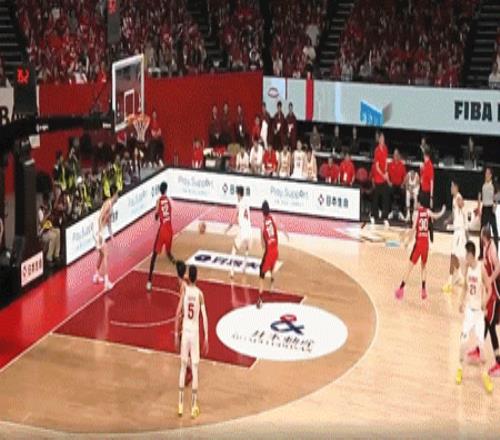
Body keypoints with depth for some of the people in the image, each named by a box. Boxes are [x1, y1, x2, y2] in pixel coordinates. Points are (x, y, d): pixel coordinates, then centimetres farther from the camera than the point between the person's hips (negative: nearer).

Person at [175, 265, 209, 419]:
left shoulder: (184, 289, -4)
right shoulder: (200, 293, -5)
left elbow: (178, 312, -6)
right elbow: (205, 317, -9)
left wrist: (176, 333, 2)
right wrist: (206, 338, -4)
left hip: (185, 331, 1)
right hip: (195, 332, -1)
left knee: (183, 367, 11)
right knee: (195, 369, 3)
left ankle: (181, 405, 12)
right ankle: (194, 406, 5)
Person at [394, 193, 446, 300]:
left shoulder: (417, 212, -7)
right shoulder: (427, 211, 3)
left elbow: (413, 229, -12)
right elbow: (436, 216, 23)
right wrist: (443, 211, 43)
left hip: (419, 242, -4)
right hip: (426, 242, 4)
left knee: (410, 267, -3)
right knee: (423, 266, 20)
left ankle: (401, 288, -7)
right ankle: (423, 289, 13)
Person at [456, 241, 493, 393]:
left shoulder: (481, 268, -17)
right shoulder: (467, 267, -1)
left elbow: (488, 290, -12)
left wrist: (484, 303, -27)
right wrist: (462, 303, 3)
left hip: (479, 310, -4)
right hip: (468, 308, 4)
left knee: (481, 342, -4)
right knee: (463, 339, 4)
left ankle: (485, 373, 8)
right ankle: (460, 368, 21)